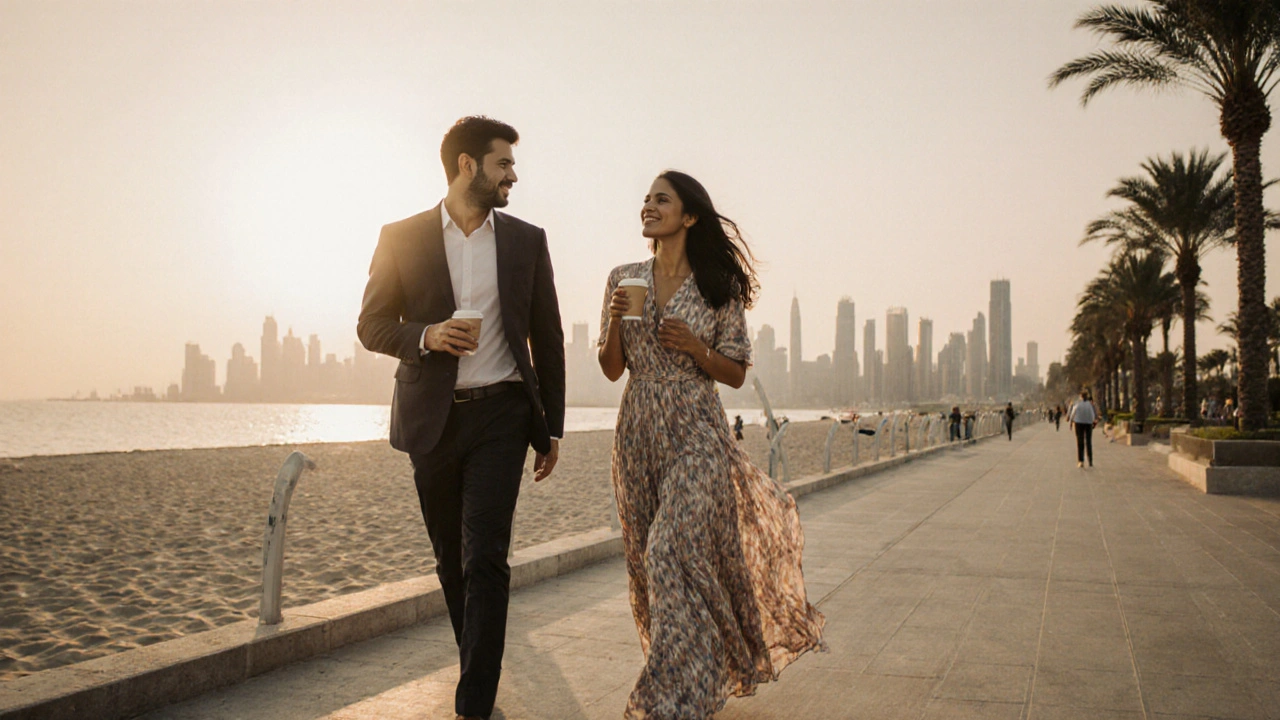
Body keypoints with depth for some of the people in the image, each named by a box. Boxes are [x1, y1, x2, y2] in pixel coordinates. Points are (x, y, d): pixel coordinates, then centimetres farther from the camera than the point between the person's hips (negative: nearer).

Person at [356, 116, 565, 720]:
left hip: (501, 414, -1)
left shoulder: (527, 241, 6)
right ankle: (479, 664, 32)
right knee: (452, 559, 12)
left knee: (485, 559, -9)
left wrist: (551, 427, 8)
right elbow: (372, 325, 5)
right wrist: (426, 336, -16)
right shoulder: (401, 238, 3)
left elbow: (547, 338, 9)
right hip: (432, 418, 1)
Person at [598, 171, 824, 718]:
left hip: (695, 436, -4)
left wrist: (695, 347, -15)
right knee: (647, 560, 9)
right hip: (638, 435, 4)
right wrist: (616, 319, -10)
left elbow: (736, 374, 2)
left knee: (676, 553, -12)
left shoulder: (718, 287, -2)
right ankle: (692, 672, 30)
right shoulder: (623, 279, 8)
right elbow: (612, 369, 8)